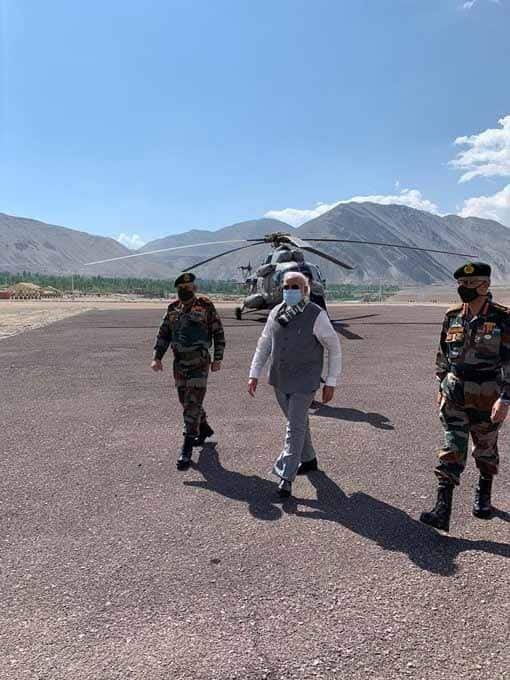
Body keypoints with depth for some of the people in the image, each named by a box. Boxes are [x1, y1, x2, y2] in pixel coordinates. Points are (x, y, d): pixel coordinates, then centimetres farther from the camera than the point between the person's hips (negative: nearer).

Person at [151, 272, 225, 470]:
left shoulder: (205, 306, -6)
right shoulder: (173, 308, 8)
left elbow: (218, 333, -1)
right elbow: (163, 334, 12)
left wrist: (218, 358, -4)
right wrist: (157, 357, 4)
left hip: (199, 363, -6)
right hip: (179, 363, 6)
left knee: (192, 404, -9)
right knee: (185, 401, 17)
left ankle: (187, 450, -5)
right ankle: (204, 429, 41)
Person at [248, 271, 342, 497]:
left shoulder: (316, 315, -12)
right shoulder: (275, 313, 3)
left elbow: (334, 348, -6)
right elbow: (263, 345, 11)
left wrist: (330, 383, -8)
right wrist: (254, 374, 5)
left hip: (304, 383, -5)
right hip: (280, 381, 6)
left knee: (295, 426, -7)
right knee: (298, 422, 20)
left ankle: (286, 477, 0)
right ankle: (308, 460, 40)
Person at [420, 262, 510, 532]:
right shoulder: (452, 317, 2)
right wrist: (441, 388, 13)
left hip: (487, 398, -2)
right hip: (454, 396, 3)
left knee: (486, 449, 17)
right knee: (451, 451, -2)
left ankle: (484, 494, 41)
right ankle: (443, 509, -3)